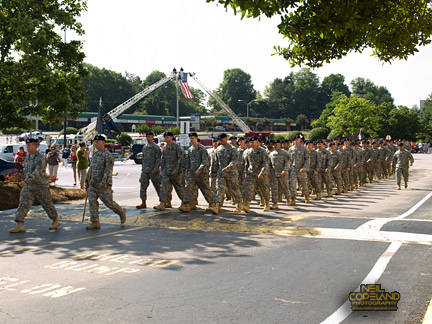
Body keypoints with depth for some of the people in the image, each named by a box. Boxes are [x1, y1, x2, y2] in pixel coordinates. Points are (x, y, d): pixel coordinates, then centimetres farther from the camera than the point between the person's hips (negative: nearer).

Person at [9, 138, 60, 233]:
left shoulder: (41, 158, -17)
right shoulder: (28, 156, 7)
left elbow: (38, 172, -30)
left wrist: (26, 181, -40)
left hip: (40, 186, -6)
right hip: (28, 186, 6)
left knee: (47, 204, 9)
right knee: (23, 204, -8)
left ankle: (56, 221, 29)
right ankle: (20, 225, -13)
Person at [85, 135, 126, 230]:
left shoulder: (107, 155, -13)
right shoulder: (95, 154, 13)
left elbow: (108, 170, -19)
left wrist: (103, 183, -25)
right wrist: (87, 181, 18)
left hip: (104, 185, -7)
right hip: (93, 184, 7)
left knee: (108, 202, 0)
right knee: (92, 202, -2)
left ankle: (121, 212, 26)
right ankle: (95, 222, 2)